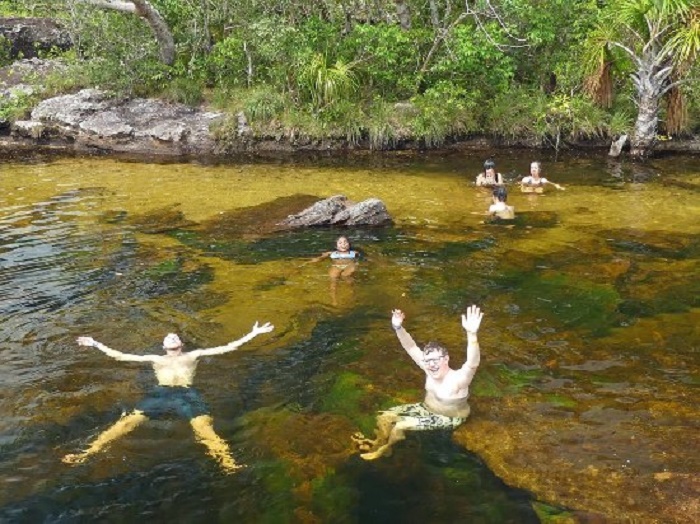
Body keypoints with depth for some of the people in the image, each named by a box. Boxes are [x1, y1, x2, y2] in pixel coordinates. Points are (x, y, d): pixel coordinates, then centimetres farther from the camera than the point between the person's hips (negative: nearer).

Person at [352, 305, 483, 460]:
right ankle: (379, 443, 19)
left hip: (448, 418, -6)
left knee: (400, 426, -17)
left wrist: (471, 334, -73)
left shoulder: (458, 379, -34)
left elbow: (472, 363, -55)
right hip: (426, 408, 7)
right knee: (384, 417, -4)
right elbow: (411, 348, -12)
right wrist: (398, 328, -30)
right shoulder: (430, 369, -15)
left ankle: (383, 449, 10)